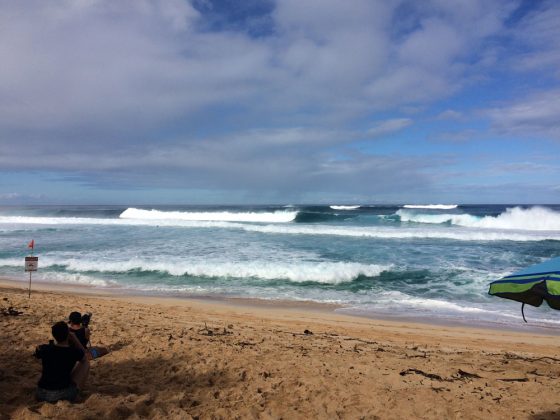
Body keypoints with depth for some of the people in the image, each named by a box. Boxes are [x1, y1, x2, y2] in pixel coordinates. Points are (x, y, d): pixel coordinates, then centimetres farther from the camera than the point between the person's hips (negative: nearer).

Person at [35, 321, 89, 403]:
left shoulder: (43, 349, -9)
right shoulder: (75, 352, -12)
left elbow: (37, 354, 16)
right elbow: (85, 359, 13)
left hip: (42, 395, 4)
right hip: (65, 394, -4)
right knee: (86, 363, 15)